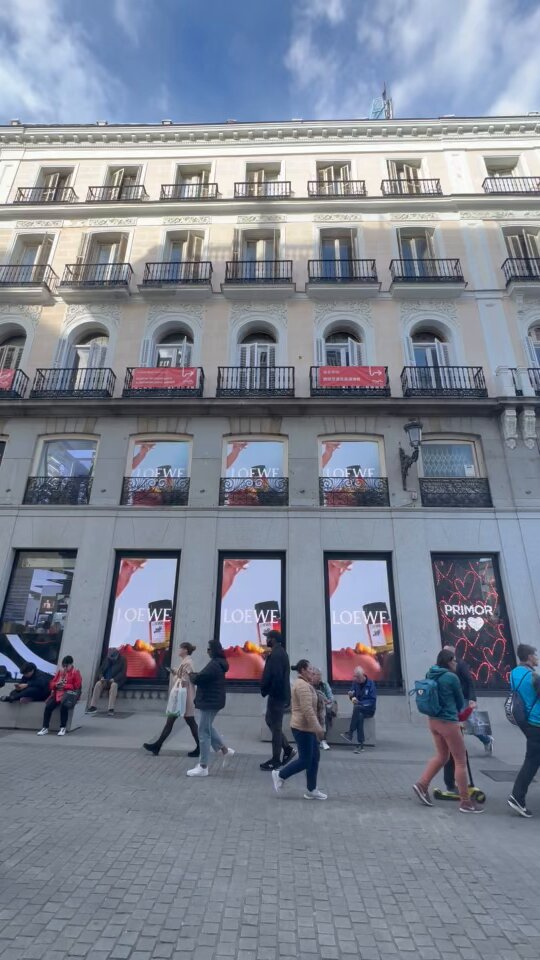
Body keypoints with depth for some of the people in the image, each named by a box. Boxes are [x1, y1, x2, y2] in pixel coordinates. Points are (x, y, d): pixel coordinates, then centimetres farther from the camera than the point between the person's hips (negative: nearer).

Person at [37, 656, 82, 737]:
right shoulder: (59, 672, 15)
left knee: (63, 706, -33)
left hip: (69, 693, -5)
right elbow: (52, 683, 15)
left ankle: (63, 728, -18)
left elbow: (76, 686, -8)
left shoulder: (75, 673, -1)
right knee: (48, 706, -19)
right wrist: (56, 684, -9)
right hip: (58, 693, 6)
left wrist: (65, 686, -16)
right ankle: (45, 728, -6)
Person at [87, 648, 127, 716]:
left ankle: (111, 709, -41)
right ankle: (93, 707, -24)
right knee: (98, 684, -25)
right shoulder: (107, 659, 8)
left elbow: (123, 673, -12)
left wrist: (113, 679, -24)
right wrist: (101, 677, -12)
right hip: (106, 680, 5)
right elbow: (101, 670, 9)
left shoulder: (122, 659, -5)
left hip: (116, 680, -4)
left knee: (114, 685, -37)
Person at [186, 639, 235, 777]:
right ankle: (225, 750, 29)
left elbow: (198, 679, -27)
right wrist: (195, 675, 0)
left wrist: (190, 674, -7)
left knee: (204, 732, 0)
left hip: (209, 702, -11)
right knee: (208, 728, 25)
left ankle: (203, 767, 9)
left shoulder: (214, 664, -24)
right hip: (213, 701, 11)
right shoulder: (219, 663, 10)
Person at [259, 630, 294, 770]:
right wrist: (266, 689, 12)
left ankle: (276, 761, 12)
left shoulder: (276, 654, -21)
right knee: (270, 721, 20)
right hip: (280, 694, 10)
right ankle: (287, 748, 24)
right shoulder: (280, 652, 12)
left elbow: (273, 676, -27)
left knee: (275, 726, 1)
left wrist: (264, 690, -13)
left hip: (277, 695, -10)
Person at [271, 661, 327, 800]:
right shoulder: (303, 685, -20)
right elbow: (307, 709, -26)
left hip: (306, 727, 10)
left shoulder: (302, 683, 13)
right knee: (305, 760, -1)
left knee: (314, 757, 12)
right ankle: (280, 775, 12)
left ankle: (311, 791, 18)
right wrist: (317, 727, -23)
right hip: (302, 727, -10)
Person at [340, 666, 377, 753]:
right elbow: (352, 696, 4)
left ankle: (350, 734, -28)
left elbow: (372, 701, -14)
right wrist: (351, 696, -20)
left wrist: (359, 703, -23)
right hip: (359, 710, 3)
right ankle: (361, 744, -29)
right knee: (359, 716, -32)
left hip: (369, 709, -3)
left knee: (356, 708, -33)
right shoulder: (355, 683, 1)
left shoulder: (371, 684, -11)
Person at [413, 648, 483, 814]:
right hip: (448, 722, -7)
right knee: (461, 761, 7)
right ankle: (465, 802, 16)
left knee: (441, 756, 21)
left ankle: (422, 785, 17)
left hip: (433, 720, 7)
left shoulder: (430, 675, 4)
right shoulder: (451, 677, -16)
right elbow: (460, 702, -1)